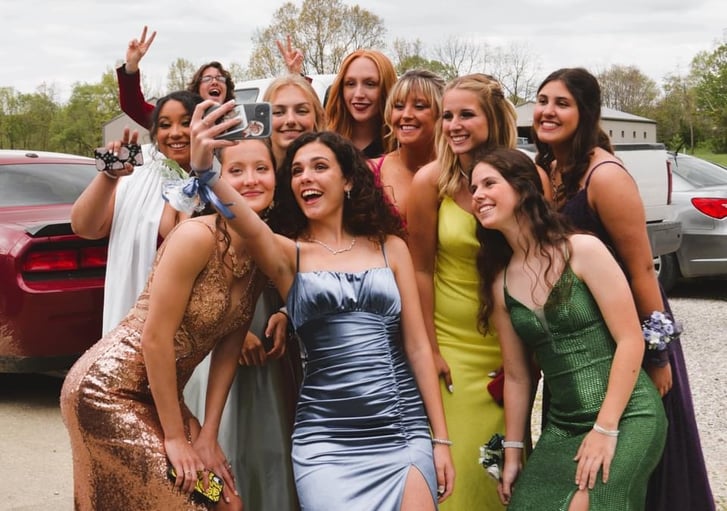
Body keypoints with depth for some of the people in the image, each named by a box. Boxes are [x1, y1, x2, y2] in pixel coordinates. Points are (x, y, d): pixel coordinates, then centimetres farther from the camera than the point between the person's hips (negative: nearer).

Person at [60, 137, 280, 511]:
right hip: (108, 391, -7)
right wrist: (175, 437, -14)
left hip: (160, 395, 7)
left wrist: (208, 434, 0)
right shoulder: (197, 235, -20)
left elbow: (228, 347, 4)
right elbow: (155, 337, -20)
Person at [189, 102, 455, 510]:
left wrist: (441, 439, 4)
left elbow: (417, 346, 7)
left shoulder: (390, 246, 8)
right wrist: (206, 171, -41)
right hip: (327, 441, -1)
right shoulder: (288, 253, 3)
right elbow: (252, 229, -21)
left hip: (403, 434, 1)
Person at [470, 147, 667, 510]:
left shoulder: (583, 250, -10)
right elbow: (516, 376, 12)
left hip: (626, 416, -5)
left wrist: (605, 429, -15)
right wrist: (512, 454, 10)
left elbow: (631, 340, -11)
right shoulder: (500, 283, 6)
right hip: (561, 425, 5)